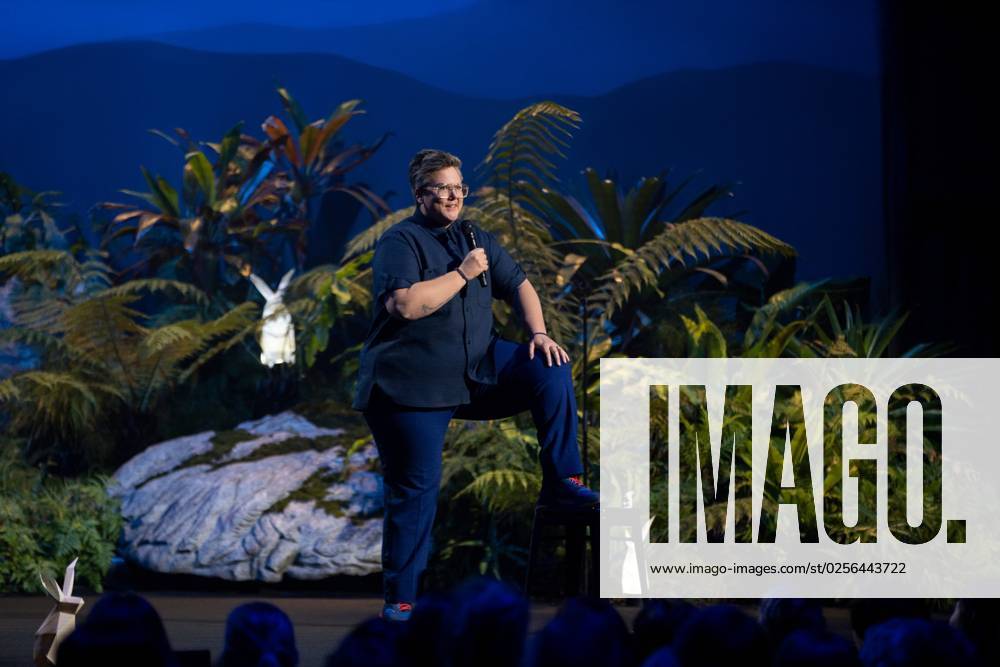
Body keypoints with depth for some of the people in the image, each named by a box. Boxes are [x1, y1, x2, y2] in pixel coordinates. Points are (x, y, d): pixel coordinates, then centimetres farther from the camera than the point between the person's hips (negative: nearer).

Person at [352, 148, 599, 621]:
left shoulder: (476, 238, 11)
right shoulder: (400, 242, -10)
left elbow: (518, 285, 13)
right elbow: (406, 304, -25)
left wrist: (538, 332, -4)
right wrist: (462, 274, -19)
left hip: (478, 369, 6)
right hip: (411, 384, -6)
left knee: (550, 370, -14)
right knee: (414, 491, -3)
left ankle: (561, 483, -8)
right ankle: (399, 599, 7)